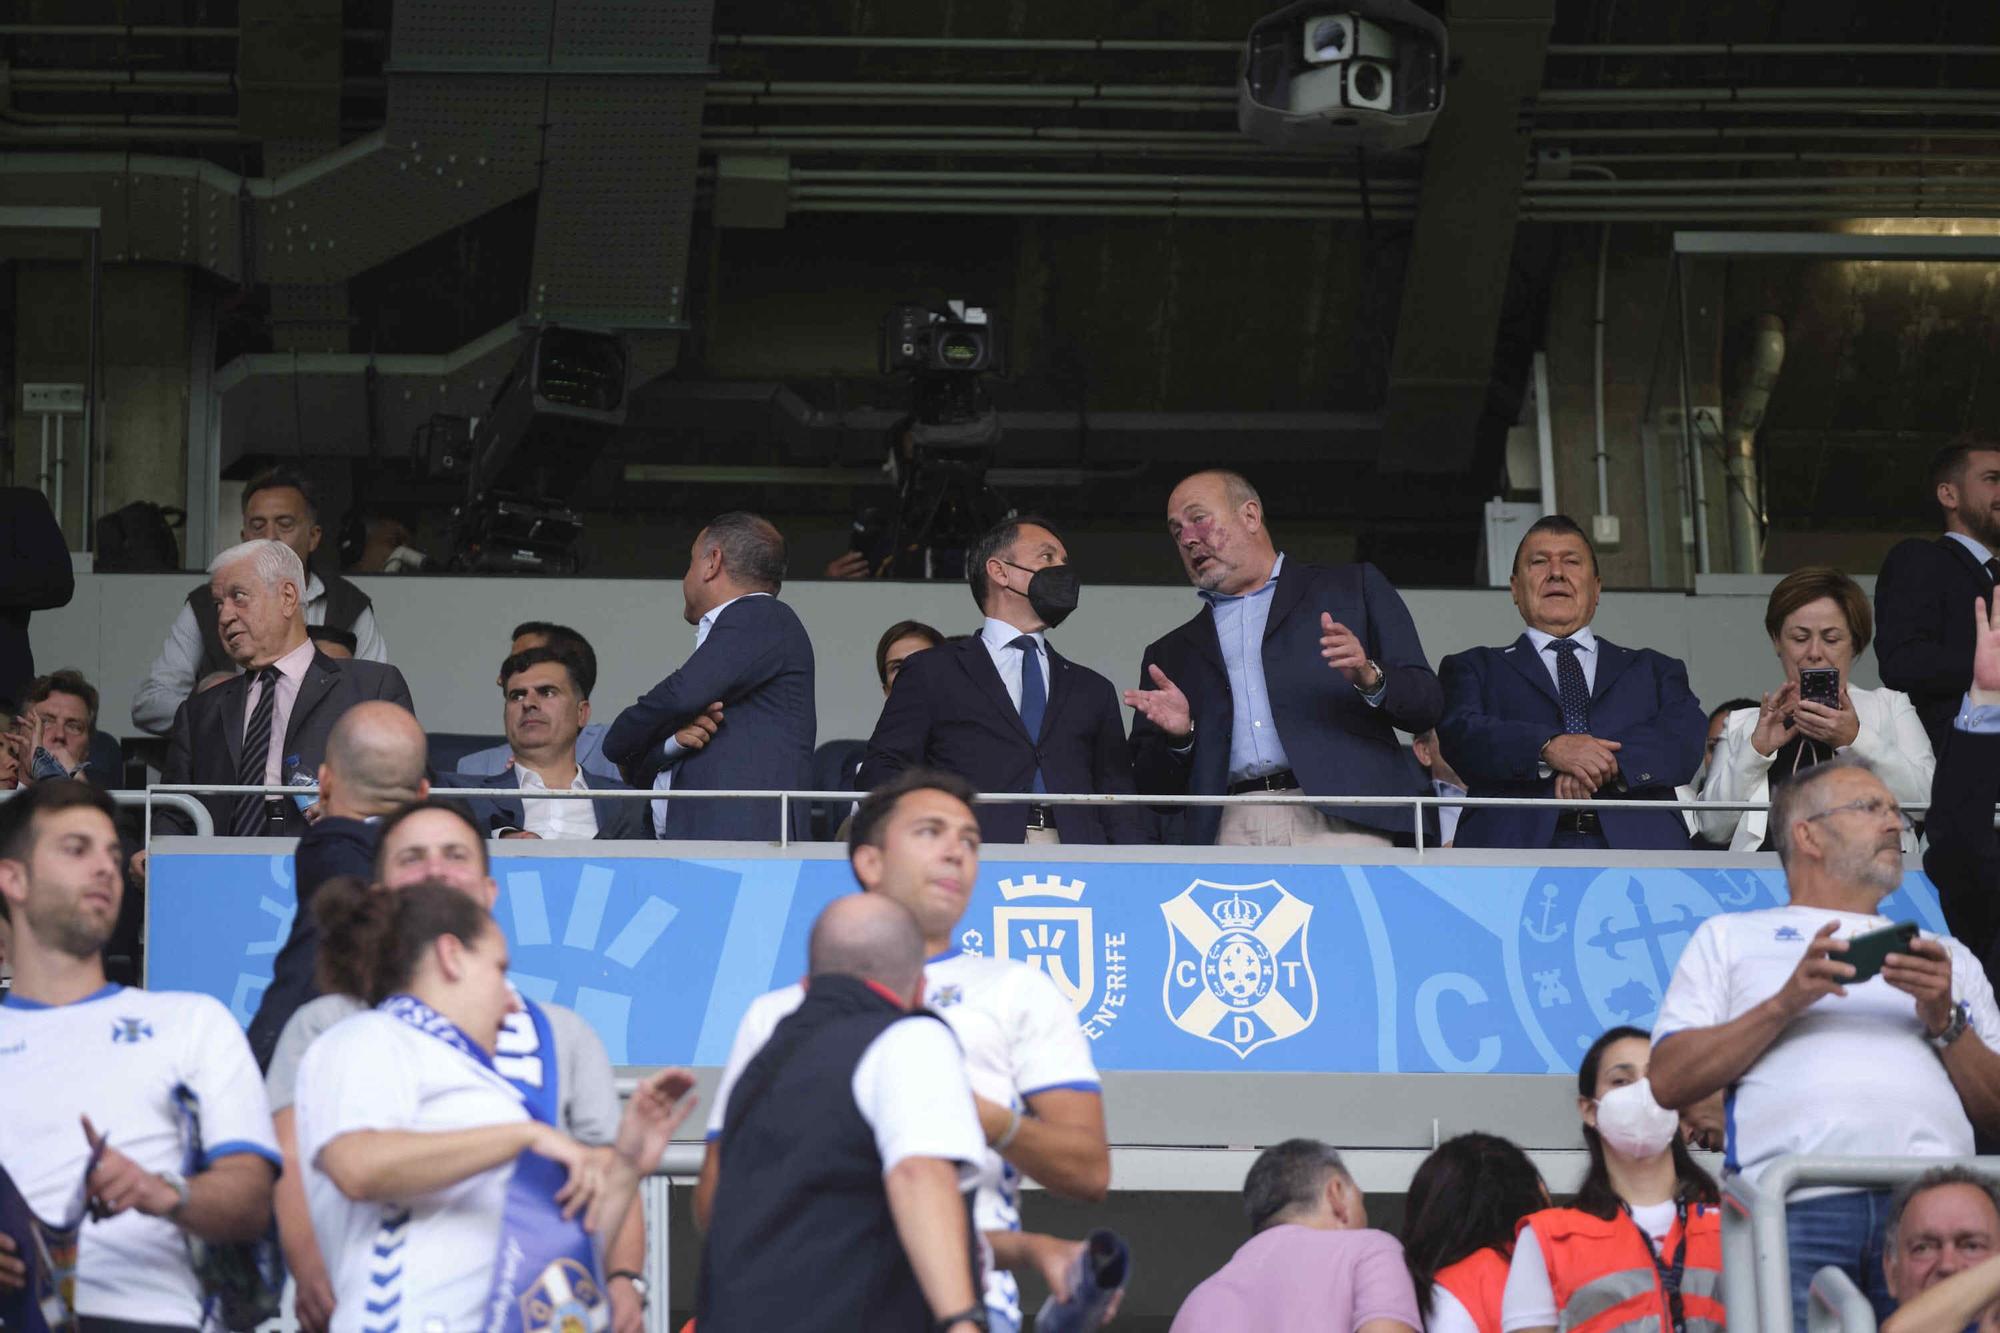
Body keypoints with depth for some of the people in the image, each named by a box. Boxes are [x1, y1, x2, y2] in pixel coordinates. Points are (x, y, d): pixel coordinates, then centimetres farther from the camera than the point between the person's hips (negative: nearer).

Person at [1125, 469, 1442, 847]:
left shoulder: (1353, 587, 17)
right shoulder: (1170, 655, 25)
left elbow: (1426, 705, 10)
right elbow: (1154, 786, 20)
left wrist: (1370, 678, -10)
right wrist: (1179, 736, -1)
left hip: (1340, 820, -2)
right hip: (1232, 836, 2)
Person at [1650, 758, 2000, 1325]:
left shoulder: (1950, 956, 30)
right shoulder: (1729, 937, 23)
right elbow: (1667, 1082, 7)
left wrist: (1945, 1020, 3)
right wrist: (1785, 1004, -1)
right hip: (1796, 1207, -2)